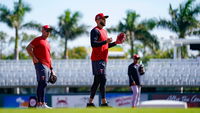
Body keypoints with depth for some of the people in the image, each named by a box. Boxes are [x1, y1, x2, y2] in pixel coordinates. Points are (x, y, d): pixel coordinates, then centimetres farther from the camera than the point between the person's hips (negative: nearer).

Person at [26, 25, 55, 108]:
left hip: (47, 66, 9)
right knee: (43, 83, -19)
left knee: (41, 84, 9)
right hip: (40, 64, -9)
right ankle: (42, 103, -25)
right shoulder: (38, 40, 1)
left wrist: (51, 69, 23)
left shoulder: (47, 43, 26)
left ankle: (39, 103, 10)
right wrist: (34, 58, -17)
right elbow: (28, 48, -8)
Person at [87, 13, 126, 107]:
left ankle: (90, 102, 15)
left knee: (97, 81, 11)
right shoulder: (95, 31, -8)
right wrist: (105, 41, -25)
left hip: (103, 59, 10)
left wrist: (115, 43, 17)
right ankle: (104, 102, -19)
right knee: (102, 79, -16)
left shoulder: (104, 31, 23)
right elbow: (93, 44, -20)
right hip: (97, 59, -10)